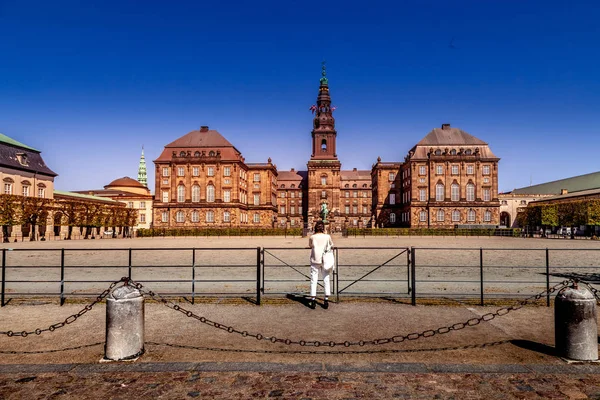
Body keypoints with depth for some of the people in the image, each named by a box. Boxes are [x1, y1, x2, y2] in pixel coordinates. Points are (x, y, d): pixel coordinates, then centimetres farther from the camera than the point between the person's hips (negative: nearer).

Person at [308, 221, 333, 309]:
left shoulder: (312, 237, -5)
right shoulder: (327, 236, -4)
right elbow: (331, 245, 12)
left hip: (315, 260, -1)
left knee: (313, 280, 5)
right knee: (326, 280, 9)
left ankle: (313, 301, 6)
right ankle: (326, 300, 10)